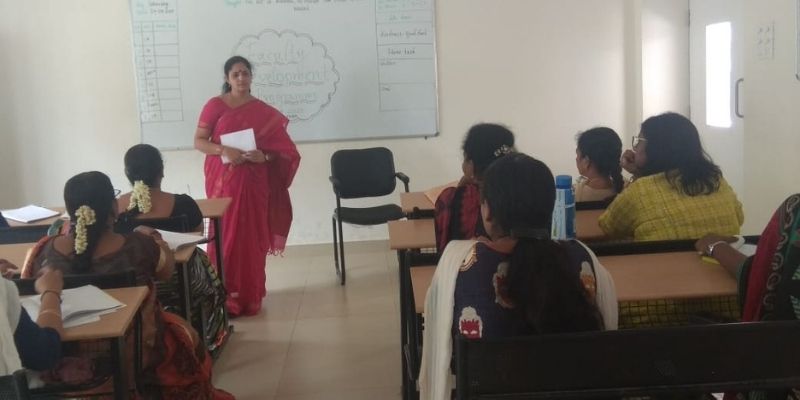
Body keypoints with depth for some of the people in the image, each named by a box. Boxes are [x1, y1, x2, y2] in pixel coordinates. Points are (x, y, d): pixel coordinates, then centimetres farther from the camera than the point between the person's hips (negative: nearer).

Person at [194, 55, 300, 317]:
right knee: (225, 234, -3)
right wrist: (223, 151, -19)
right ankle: (225, 296, 5)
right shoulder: (215, 106, 1)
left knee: (252, 236, 4)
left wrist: (264, 156, -14)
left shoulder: (263, 112, 6)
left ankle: (251, 294, 16)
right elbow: (198, 141, -2)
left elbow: (281, 148, 7)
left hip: (253, 181, 2)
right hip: (222, 179, -2)